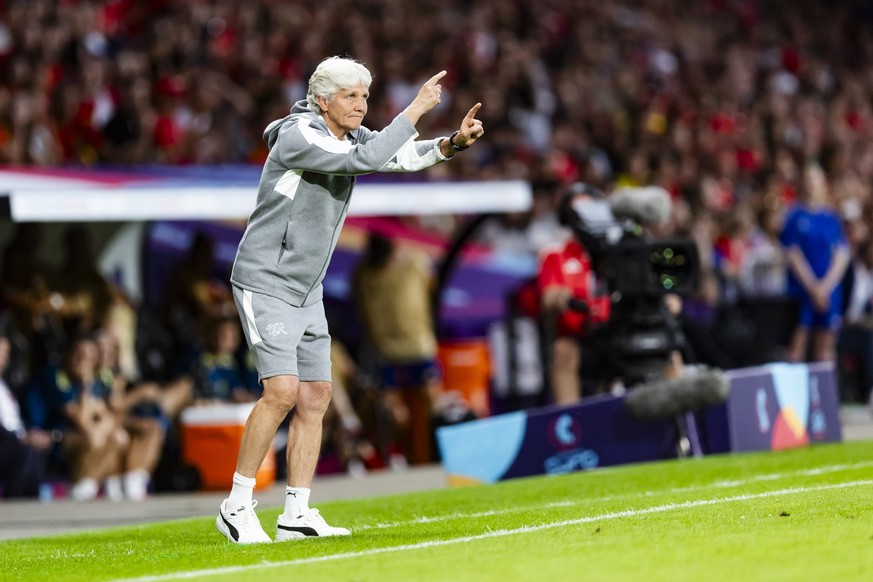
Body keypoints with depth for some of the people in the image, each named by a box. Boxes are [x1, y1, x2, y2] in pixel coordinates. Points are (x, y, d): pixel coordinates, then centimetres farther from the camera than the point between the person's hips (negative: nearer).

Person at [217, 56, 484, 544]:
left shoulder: (349, 135, 7)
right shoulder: (297, 136, -20)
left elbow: (407, 156, 2)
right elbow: (367, 160, -29)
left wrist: (454, 143, -16)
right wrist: (417, 109, -26)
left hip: (307, 291, 9)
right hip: (265, 283, -9)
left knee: (316, 397, 4)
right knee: (282, 392, -18)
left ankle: (297, 515, 8)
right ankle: (237, 507, -9)